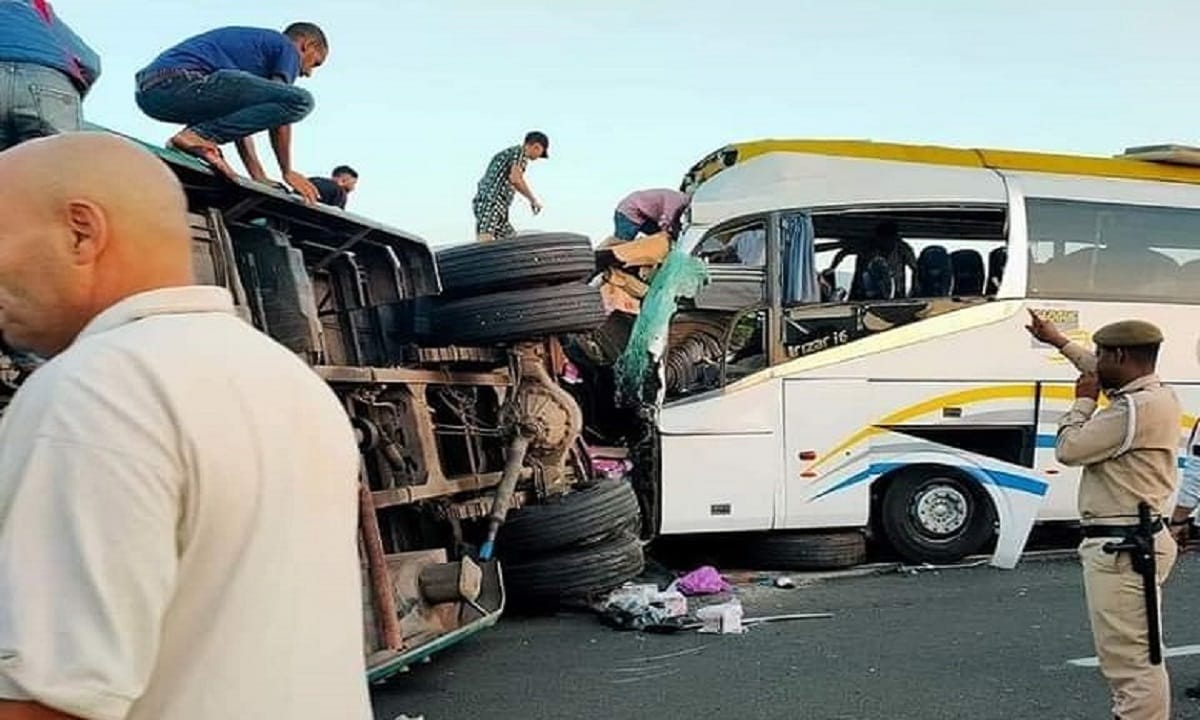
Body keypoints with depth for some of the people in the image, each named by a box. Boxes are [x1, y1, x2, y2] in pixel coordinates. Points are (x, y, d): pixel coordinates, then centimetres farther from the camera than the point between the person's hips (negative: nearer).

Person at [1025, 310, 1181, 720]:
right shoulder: (1159, 396, 11)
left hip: (1121, 551, -11)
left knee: (1129, 662, -10)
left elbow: (1068, 450, -15)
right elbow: (1105, 375, 31)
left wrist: (1083, 401, 1)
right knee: (1136, 656, 21)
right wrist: (1058, 341, 40)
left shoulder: (1134, 410, -20)